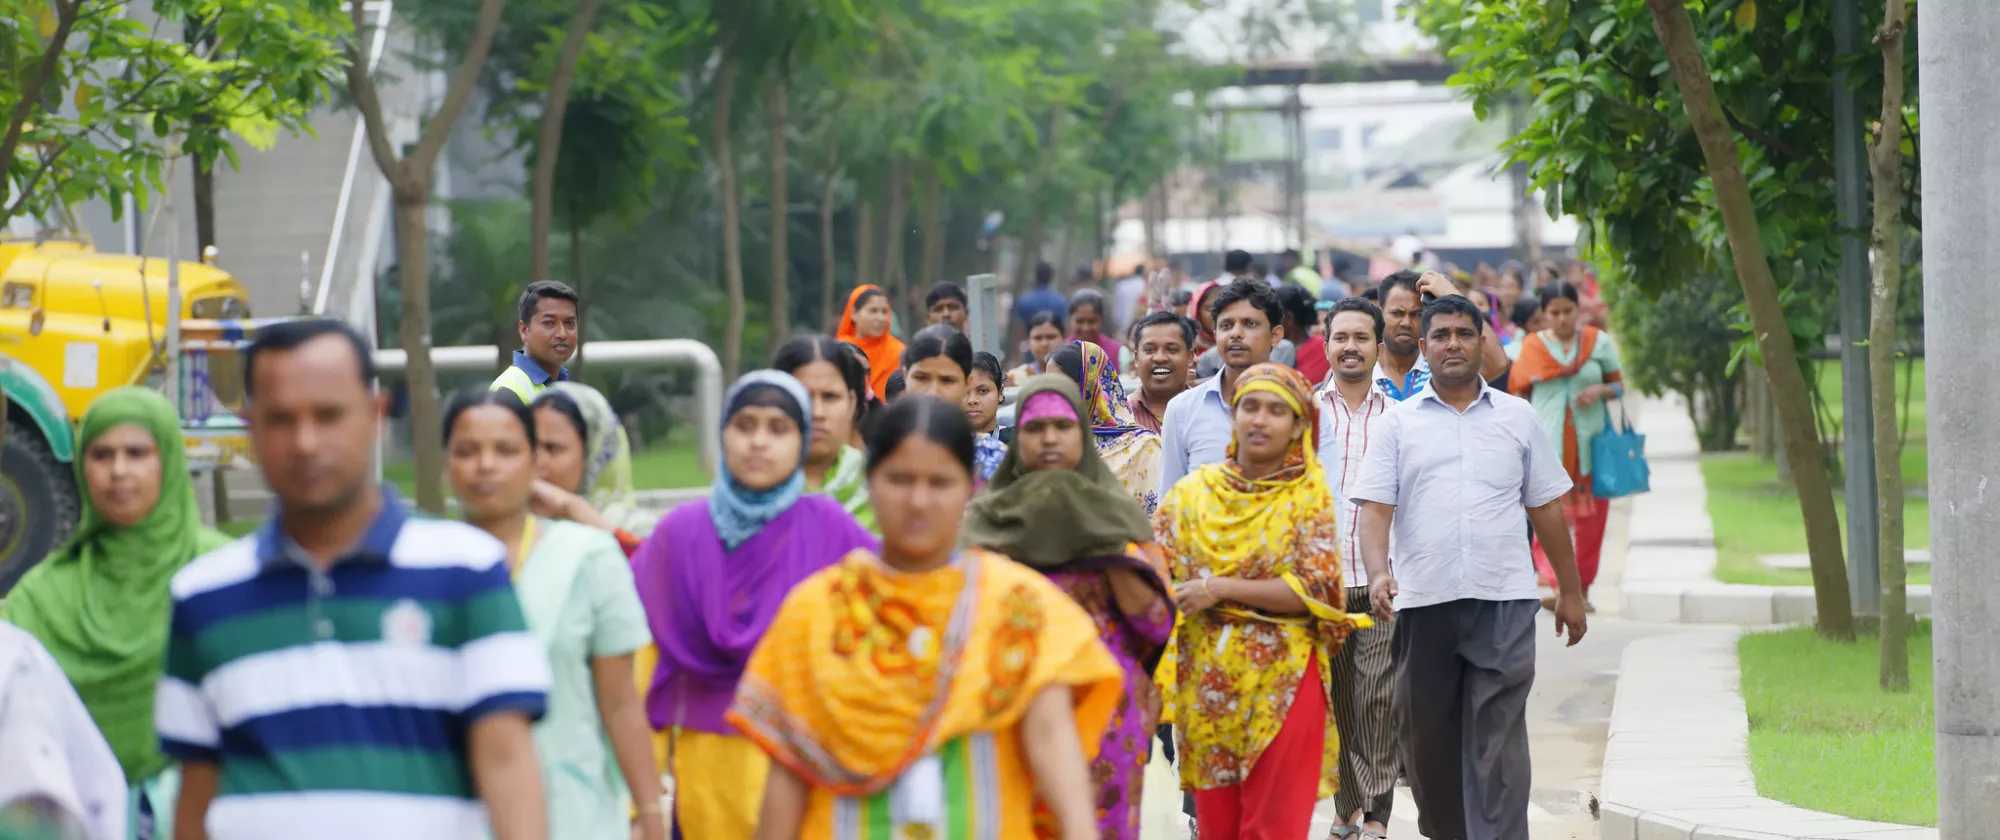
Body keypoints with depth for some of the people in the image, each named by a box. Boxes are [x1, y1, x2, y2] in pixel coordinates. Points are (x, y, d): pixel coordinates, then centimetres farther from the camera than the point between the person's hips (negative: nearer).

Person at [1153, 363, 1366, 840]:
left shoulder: (1310, 494, -2)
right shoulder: (1194, 493, 7)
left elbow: (1313, 589, -11)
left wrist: (1222, 590, -14)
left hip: (1283, 680, -3)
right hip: (1207, 681, 3)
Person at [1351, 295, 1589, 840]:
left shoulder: (1517, 418, 12)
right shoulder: (1398, 424, 8)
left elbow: (1546, 508, 17)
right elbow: (1374, 508, 0)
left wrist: (1571, 591, 17)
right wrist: (1378, 573, -18)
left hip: (1504, 598, -1)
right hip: (1423, 600, 1)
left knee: (1498, 739, -9)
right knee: (1426, 736, 7)